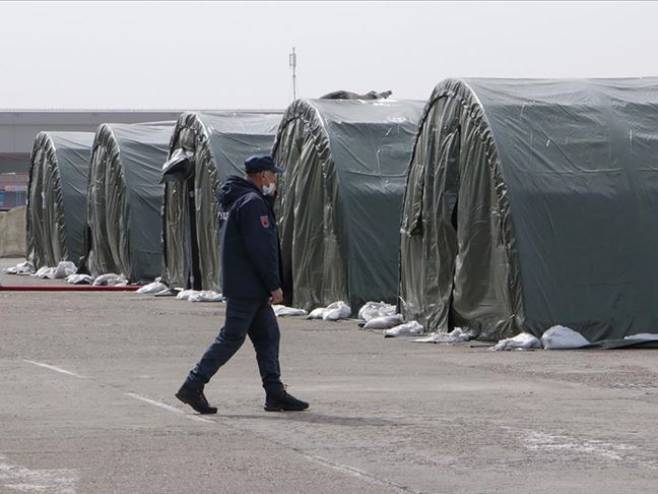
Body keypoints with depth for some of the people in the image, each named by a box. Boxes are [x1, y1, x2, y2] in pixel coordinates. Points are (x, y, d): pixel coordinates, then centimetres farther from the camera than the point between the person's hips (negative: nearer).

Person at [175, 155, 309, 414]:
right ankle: (193, 386, -4)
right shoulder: (252, 203, -16)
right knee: (231, 337, -7)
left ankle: (275, 393, 11)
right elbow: (260, 249, -21)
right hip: (247, 287, -11)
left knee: (268, 335, 10)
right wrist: (274, 285, -18)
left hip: (252, 288, 11)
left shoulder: (241, 199, 18)